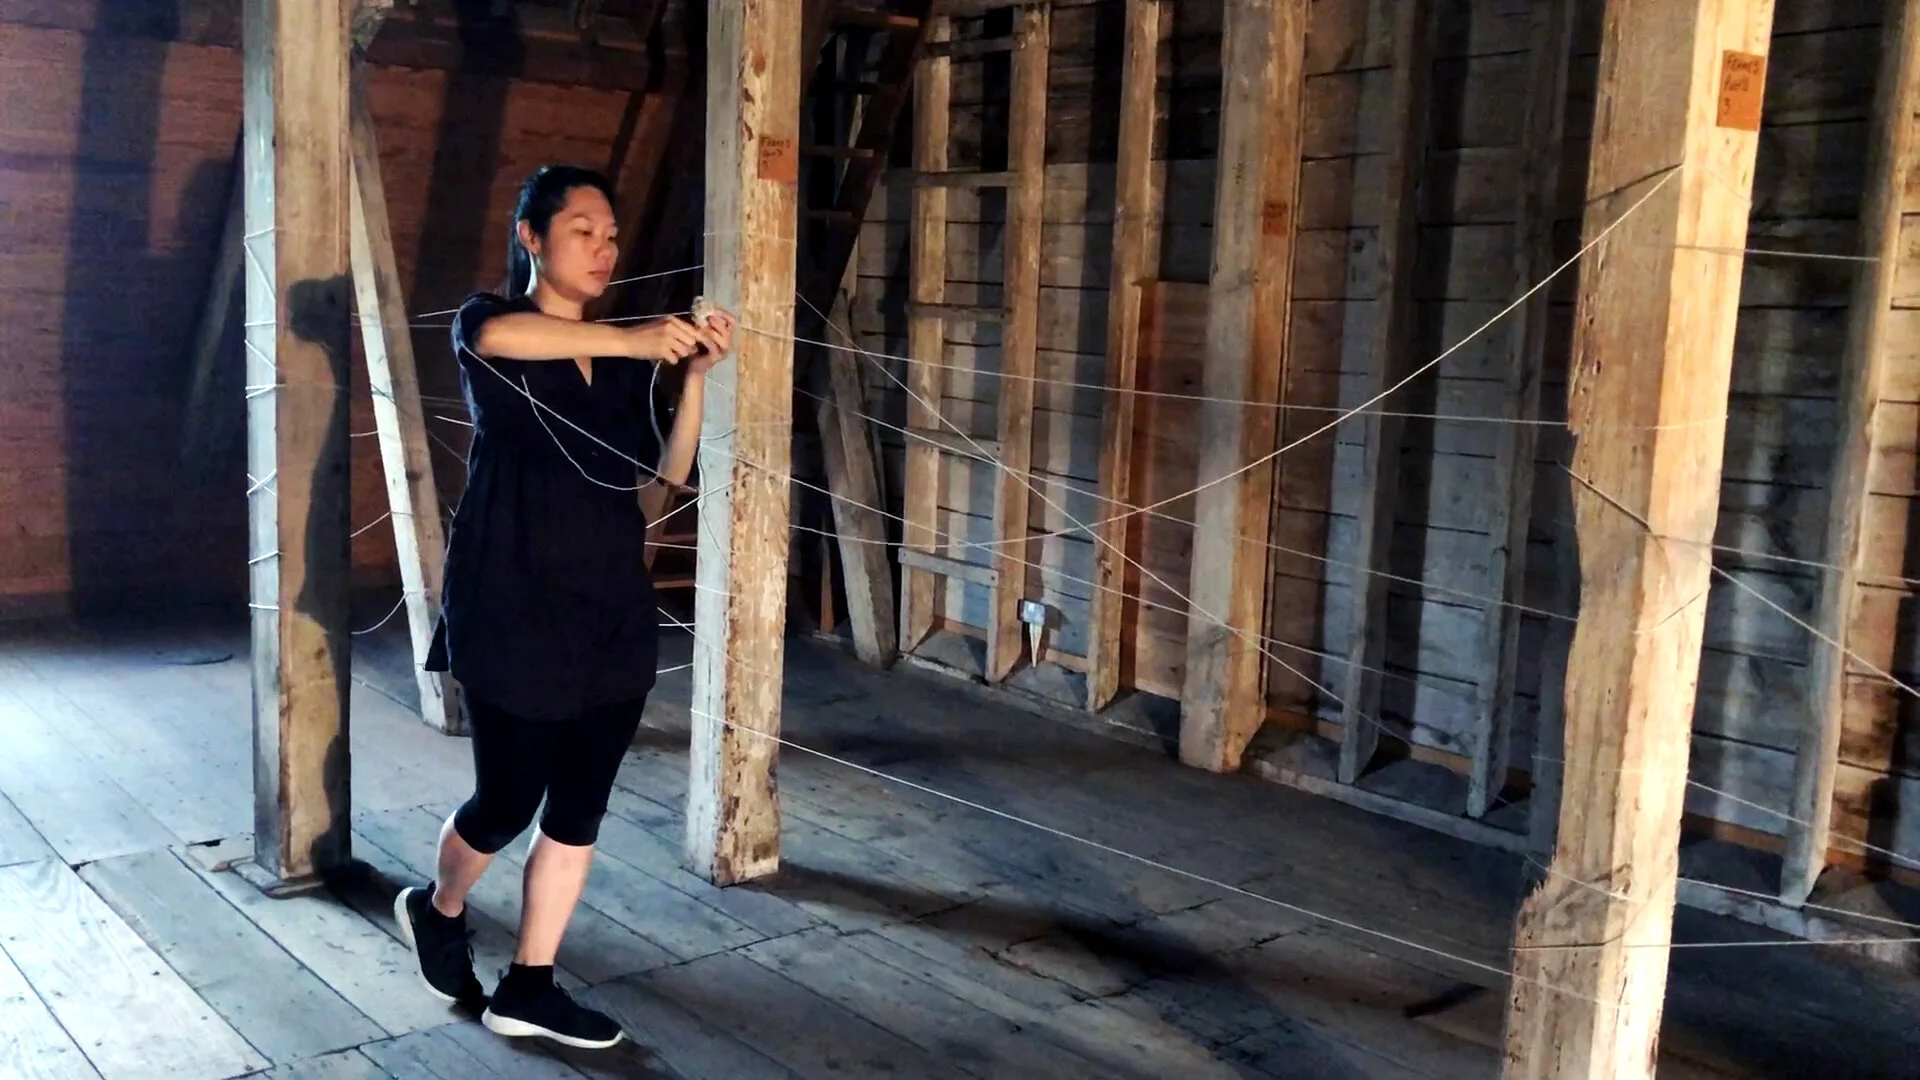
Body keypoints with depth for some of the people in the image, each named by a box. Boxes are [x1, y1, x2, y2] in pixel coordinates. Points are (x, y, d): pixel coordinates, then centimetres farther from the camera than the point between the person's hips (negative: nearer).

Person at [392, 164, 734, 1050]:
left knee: (579, 807, 8)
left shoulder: (624, 363, 11)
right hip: (513, 612, -5)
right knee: (509, 800, 5)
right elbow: (489, 334, -31)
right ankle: (436, 910, 36)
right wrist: (631, 339, -36)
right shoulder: (490, 327, -3)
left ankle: (528, 987, 22)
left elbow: (653, 492, 2)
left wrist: (693, 377, -8)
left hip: (613, 615, 5)